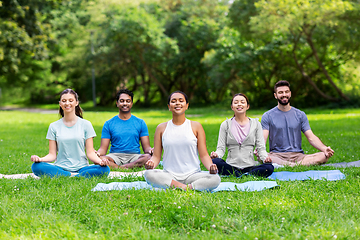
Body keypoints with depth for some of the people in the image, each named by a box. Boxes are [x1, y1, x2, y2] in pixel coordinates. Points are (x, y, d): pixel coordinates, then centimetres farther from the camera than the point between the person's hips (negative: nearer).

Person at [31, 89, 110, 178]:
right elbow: (52, 155, 6)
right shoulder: (54, 126, 9)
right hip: (60, 168, 1)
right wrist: (40, 159, -16)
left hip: (81, 168, -1)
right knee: (36, 166, -29)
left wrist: (100, 161, -19)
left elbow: (90, 153, 3)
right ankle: (73, 176, -24)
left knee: (105, 169, -30)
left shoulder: (85, 124, 7)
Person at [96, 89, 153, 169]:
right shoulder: (109, 124, 11)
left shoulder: (140, 123, 13)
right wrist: (98, 153, -20)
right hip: (115, 156, -1)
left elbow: (146, 147, 7)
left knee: (150, 157, -34)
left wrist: (150, 150, -19)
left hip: (134, 156, 1)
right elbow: (103, 148, 5)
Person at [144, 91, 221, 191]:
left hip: (192, 175, -1)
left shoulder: (196, 126, 8)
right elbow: (156, 156, 8)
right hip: (169, 175, 1)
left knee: (215, 178, -30)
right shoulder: (161, 128, 10)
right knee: (148, 174, -32)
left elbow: (204, 155, 5)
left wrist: (210, 166, -17)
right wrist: (151, 163, -16)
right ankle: (184, 187, -29)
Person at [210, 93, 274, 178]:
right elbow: (221, 148, 6)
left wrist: (265, 158, -15)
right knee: (215, 162, -33)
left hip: (250, 166, 0)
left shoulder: (256, 124, 12)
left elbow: (261, 147, 7)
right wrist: (216, 154, -18)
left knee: (269, 167, -30)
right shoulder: (226, 125, 11)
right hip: (231, 166, 0)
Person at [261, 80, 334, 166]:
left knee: (324, 156, -26)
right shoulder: (267, 116, 7)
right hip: (277, 155, -3)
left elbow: (311, 137, 8)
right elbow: (263, 139, -4)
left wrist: (324, 149, -13)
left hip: (298, 155, 3)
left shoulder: (300, 115, 14)